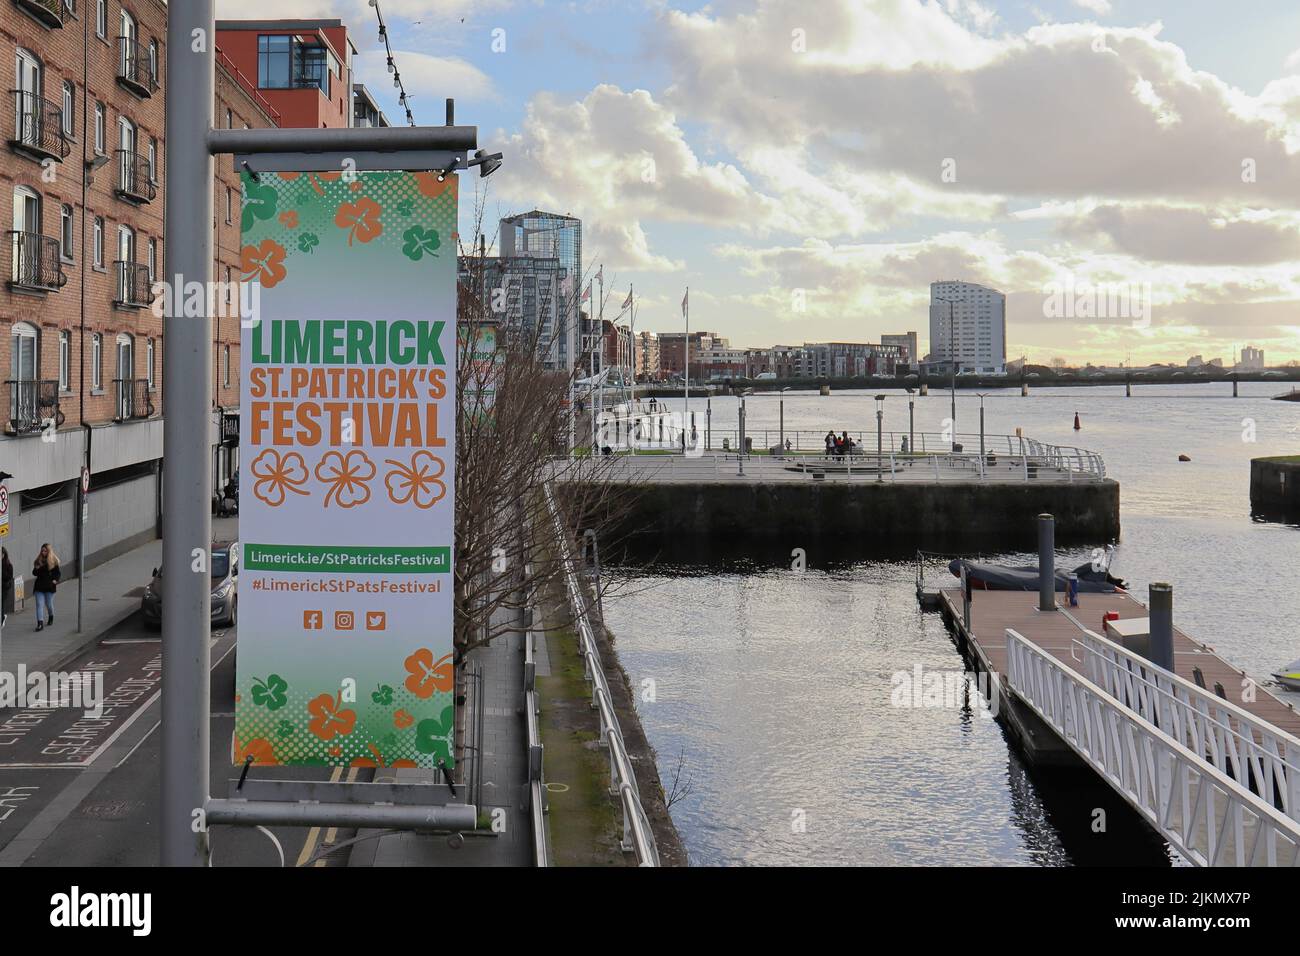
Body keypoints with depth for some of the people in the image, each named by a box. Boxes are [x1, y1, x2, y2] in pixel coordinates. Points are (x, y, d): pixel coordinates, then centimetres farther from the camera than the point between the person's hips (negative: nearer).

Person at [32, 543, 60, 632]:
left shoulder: (54, 561, -3)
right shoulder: (38, 560, 7)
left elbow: (58, 573, 0)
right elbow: (34, 573, 12)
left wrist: (55, 580, -16)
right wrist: (36, 569, -10)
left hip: (49, 586, -2)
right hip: (39, 586, 2)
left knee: (49, 604, 9)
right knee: (39, 604, -7)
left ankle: (51, 617, 40)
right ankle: (40, 623, -12)